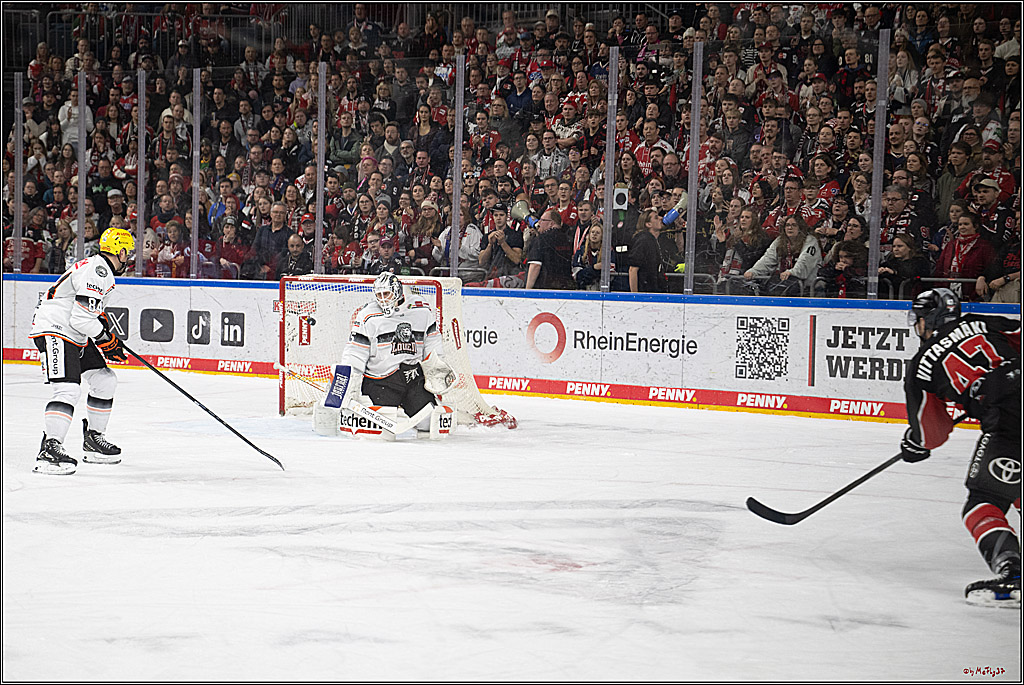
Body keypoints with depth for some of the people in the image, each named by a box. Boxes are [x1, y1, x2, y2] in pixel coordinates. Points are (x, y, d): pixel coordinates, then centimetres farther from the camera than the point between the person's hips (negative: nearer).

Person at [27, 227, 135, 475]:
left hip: (75, 336, 11)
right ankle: (50, 449, -30)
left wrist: (106, 325, 19)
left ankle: (93, 438, 25)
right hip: (54, 332, -11)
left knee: (105, 380, 14)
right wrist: (106, 338, -14)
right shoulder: (95, 273, -20)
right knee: (69, 388, -24)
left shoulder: (103, 271, 15)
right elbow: (81, 318, -25)